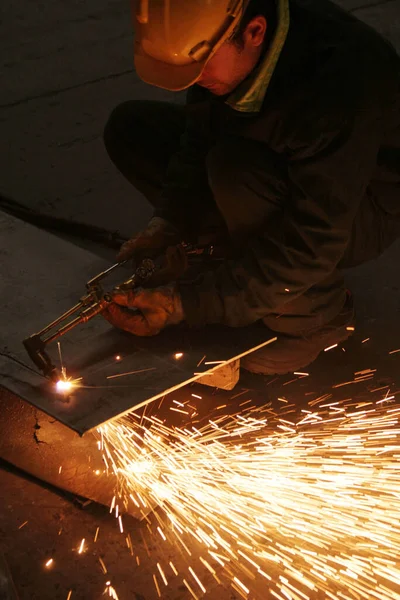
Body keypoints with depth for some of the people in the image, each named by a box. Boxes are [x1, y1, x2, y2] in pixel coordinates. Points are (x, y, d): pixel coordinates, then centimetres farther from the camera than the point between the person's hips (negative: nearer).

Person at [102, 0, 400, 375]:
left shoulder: (338, 85, -38)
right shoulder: (212, 42, -17)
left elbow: (312, 245, -35)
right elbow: (199, 143, -4)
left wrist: (186, 305, -35)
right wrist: (166, 224, -20)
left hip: (362, 207, -7)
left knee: (236, 168, -37)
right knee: (130, 128, -3)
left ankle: (315, 315, -13)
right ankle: (238, 257, 2)